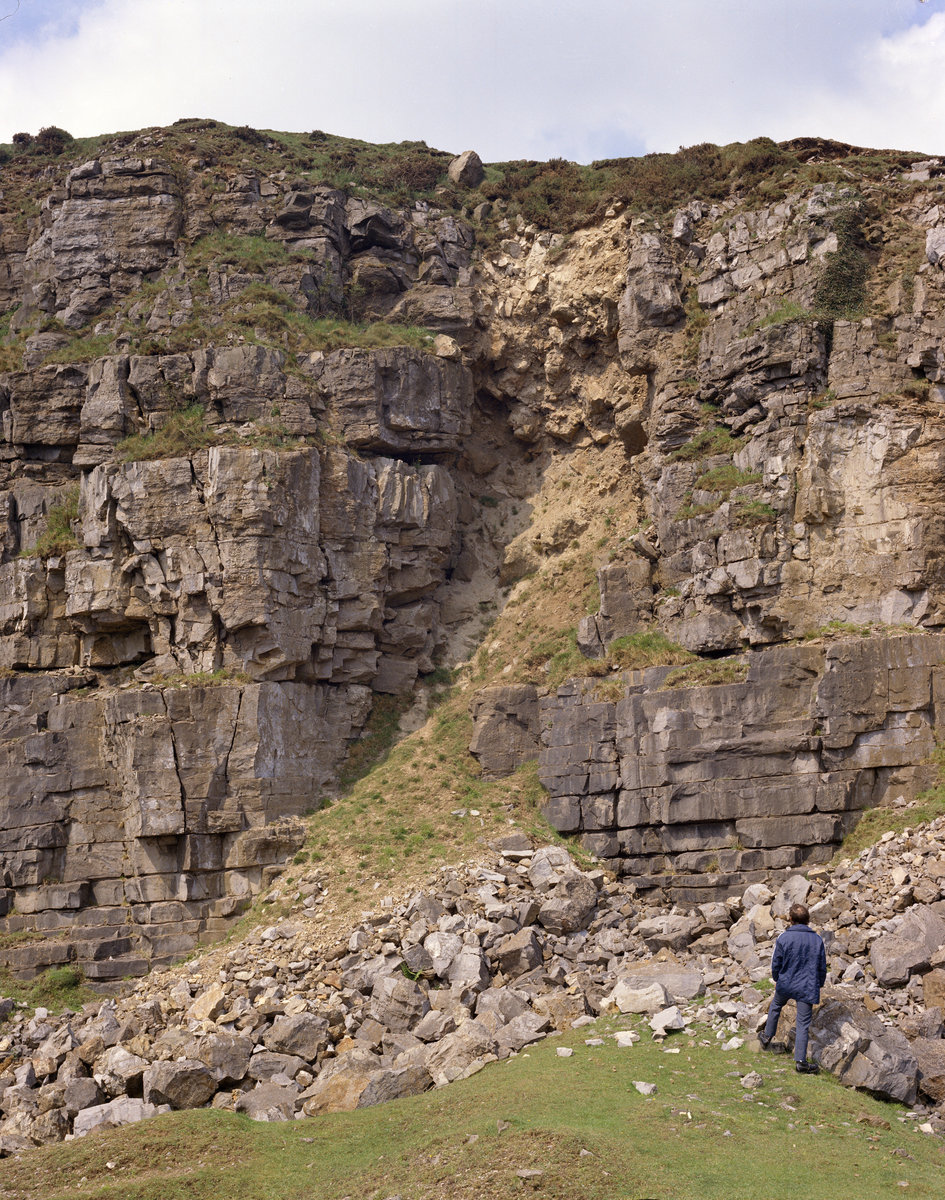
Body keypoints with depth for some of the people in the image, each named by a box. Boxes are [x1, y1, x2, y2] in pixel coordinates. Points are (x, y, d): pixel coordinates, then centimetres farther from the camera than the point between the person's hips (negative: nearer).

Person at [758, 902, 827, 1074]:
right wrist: (818, 985, 20)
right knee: (803, 1023, 2)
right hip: (807, 988, 0)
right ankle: (800, 1060, -2)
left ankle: (767, 1037, 42)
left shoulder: (783, 938, -11)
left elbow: (776, 963, -2)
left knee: (776, 1006, 29)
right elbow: (822, 967, 4)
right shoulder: (817, 940, -4)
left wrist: (776, 979, 18)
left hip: (785, 984, 0)